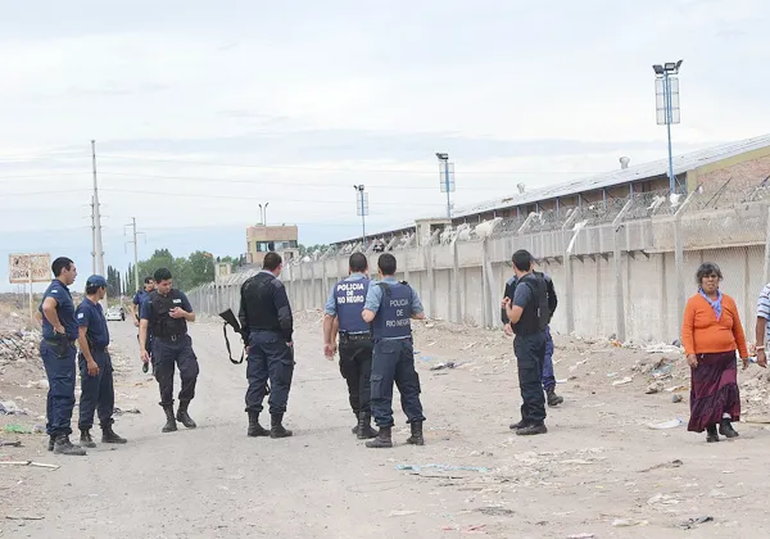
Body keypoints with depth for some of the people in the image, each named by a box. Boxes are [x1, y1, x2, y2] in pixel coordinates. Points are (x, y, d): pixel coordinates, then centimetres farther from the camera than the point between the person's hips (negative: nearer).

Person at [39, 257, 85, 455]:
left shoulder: (59, 289, 17)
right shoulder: (57, 290, -15)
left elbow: (42, 310, 34)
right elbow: (48, 307, -37)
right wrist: (59, 327, -24)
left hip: (59, 347, 11)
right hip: (59, 347, -11)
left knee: (57, 393, 14)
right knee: (63, 394, -11)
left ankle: (54, 437, 19)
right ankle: (61, 440, -12)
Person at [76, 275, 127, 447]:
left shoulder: (97, 307, 16)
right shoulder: (84, 308, -15)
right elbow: (81, 335, -20)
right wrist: (90, 361, -23)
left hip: (103, 354, 10)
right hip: (91, 355, -10)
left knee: (107, 395, 12)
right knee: (89, 396, -5)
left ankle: (107, 431, 19)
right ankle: (84, 433, 0)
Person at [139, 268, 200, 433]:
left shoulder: (179, 295, 6)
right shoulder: (150, 301, -2)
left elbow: (193, 317, 15)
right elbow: (143, 326, -7)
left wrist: (183, 314, -9)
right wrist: (142, 349, -18)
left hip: (182, 341, 2)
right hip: (162, 344, -2)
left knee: (191, 373, -12)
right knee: (165, 383, 1)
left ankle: (183, 411, 5)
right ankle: (170, 418, 12)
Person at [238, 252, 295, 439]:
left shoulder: (247, 285, 9)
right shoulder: (275, 285, -14)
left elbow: (243, 316, 13)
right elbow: (284, 316, -18)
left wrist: (248, 340, 17)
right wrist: (288, 338, -7)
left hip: (254, 337, 7)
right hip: (274, 337, -7)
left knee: (256, 379, 11)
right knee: (279, 381, -2)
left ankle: (253, 423, 11)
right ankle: (276, 426, -3)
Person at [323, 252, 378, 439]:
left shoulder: (338, 287, 6)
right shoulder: (370, 286, -5)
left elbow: (329, 316, 4)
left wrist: (328, 342, 9)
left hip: (346, 342, 4)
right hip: (367, 340, -3)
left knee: (353, 384, 15)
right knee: (367, 383, -1)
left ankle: (361, 422, 25)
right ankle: (364, 423, -8)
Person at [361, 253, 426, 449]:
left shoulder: (377, 289, -12)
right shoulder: (407, 289, 4)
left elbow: (368, 316, -21)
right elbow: (420, 314, 9)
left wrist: (363, 312, 1)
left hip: (385, 346, -5)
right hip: (405, 344, 5)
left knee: (381, 391, 1)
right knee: (409, 388, 12)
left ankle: (384, 435, 0)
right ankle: (417, 432, 12)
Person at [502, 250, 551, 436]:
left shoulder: (523, 287, -20)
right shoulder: (540, 282, 8)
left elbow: (514, 317, -23)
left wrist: (507, 306, -3)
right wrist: (513, 305, 15)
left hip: (527, 339, -10)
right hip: (539, 335, 10)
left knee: (529, 382, -6)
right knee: (533, 380, 17)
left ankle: (536, 422, -5)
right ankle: (528, 418, 26)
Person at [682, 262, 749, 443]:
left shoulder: (729, 302, 11)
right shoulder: (693, 303, 1)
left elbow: (738, 330, 17)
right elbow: (687, 330, -4)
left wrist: (744, 354, 19)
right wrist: (690, 353, -15)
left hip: (727, 356, 2)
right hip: (703, 358, -2)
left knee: (728, 387, -14)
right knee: (705, 392, 1)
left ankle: (725, 422, -5)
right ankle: (710, 429, 10)